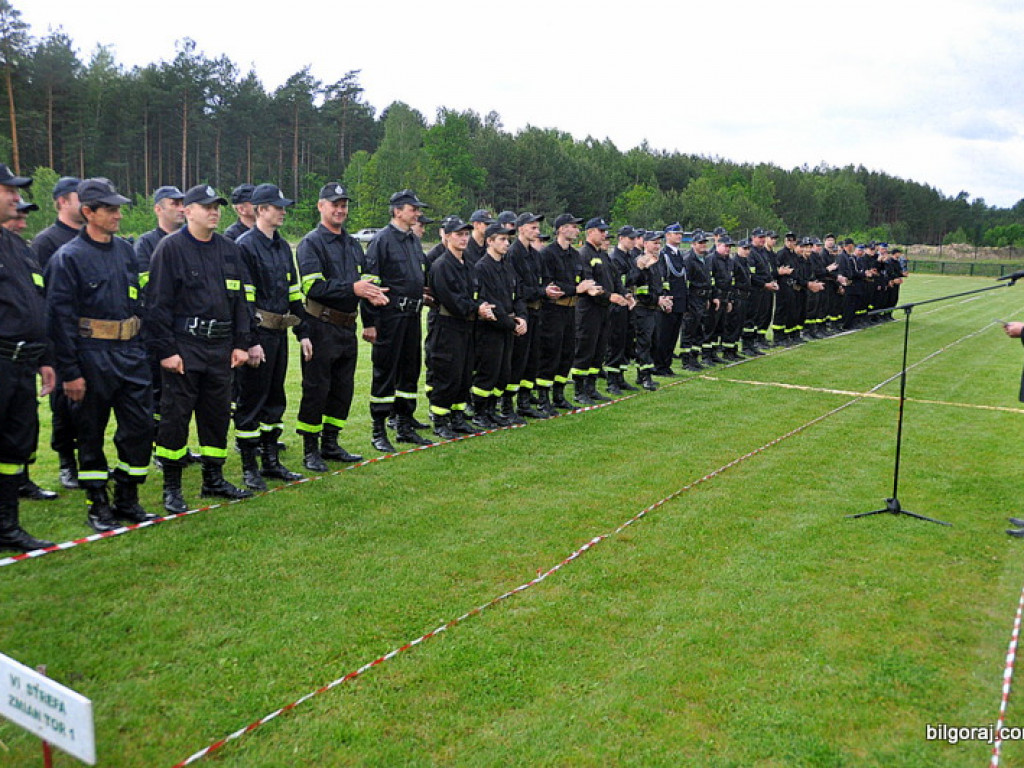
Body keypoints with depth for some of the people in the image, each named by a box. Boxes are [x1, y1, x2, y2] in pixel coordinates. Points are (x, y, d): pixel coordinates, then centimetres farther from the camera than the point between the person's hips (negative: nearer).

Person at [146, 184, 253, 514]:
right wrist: (165, 350, -13)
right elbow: (157, 303, -8)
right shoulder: (170, 248, -5)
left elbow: (240, 299, 15)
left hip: (220, 347, 6)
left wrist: (241, 343, 8)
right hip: (183, 347, -5)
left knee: (218, 414, 11)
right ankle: (171, 487, 12)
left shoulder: (229, 249, 12)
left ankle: (214, 479, 24)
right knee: (175, 415, 0)